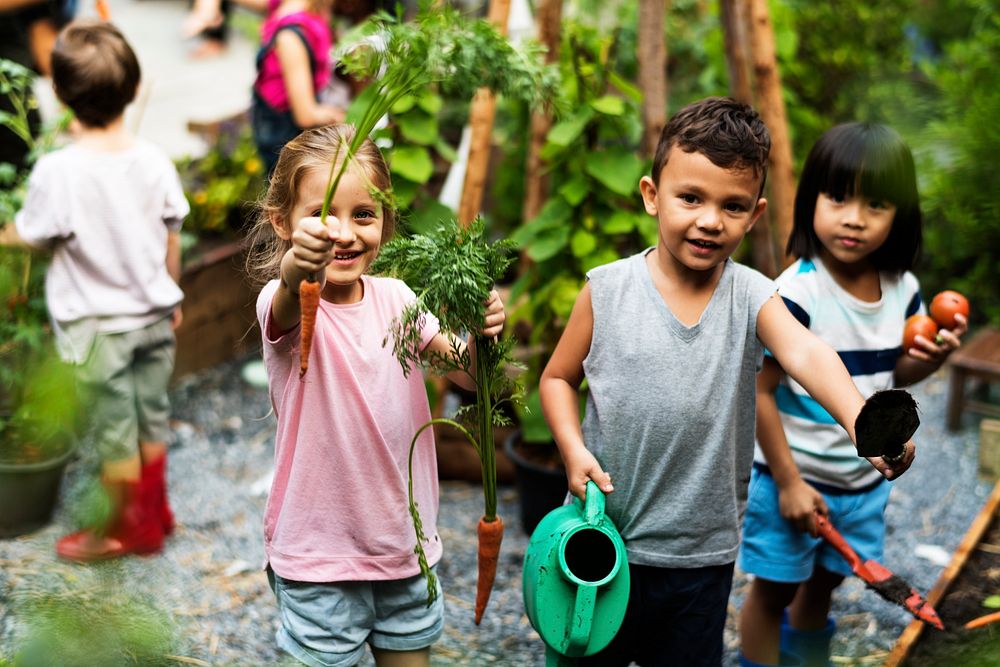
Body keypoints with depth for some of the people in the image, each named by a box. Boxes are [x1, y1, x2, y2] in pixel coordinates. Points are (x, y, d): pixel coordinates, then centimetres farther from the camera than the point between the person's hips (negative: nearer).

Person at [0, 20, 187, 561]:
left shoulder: (56, 171, -22)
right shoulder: (154, 161, -10)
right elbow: (171, 239, 0)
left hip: (97, 325, -4)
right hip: (154, 314, 4)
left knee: (114, 430, 11)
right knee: (152, 417, 20)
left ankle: (124, 530, 27)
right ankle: (154, 511, 37)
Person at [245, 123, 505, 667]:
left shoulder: (394, 298, 1)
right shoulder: (285, 305, -15)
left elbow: (467, 376, -3)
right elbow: (288, 308, -39)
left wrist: (482, 334, -25)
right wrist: (296, 270, -63)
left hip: (403, 541, 5)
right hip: (318, 554, -5)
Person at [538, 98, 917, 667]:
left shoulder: (752, 297, -8)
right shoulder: (607, 290, -8)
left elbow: (805, 353, -27)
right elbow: (558, 377, 3)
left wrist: (859, 419, -47)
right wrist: (575, 450, -14)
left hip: (703, 554, 1)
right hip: (602, 538, 0)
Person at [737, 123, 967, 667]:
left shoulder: (902, 290, -5)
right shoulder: (797, 293, -25)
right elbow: (758, 391, -20)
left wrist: (934, 356, -12)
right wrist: (788, 481, -18)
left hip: (865, 480, 6)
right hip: (794, 478, -6)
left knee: (825, 580, 25)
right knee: (774, 591, 9)